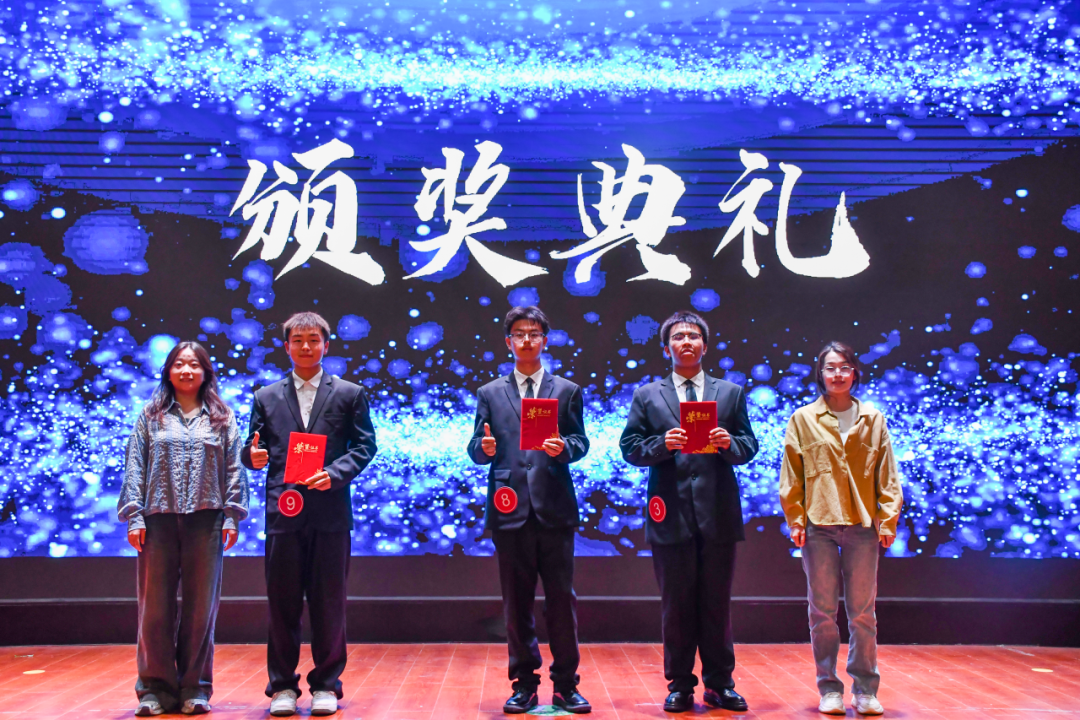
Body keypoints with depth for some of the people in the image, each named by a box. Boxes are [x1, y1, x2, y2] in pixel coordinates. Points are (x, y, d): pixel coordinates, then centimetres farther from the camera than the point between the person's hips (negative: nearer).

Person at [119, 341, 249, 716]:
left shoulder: (222, 418, 11)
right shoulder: (151, 417, 11)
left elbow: (234, 470, 7)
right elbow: (135, 469, 6)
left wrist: (232, 516, -2)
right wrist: (134, 516, -3)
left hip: (205, 520, 0)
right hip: (159, 519, 0)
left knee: (201, 605, 2)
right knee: (155, 605, 1)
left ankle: (194, 687, 12)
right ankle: (156, 687, 10)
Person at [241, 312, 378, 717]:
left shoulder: (349, 394, 9)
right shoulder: (266, 398, 14)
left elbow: (364, 446, 3)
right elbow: (253, 450, 11)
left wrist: (335, 473, -12)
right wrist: (254, 456, -12)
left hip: (330, 512, -1)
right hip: (283, 512, 1)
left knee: (329, 602, 3)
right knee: (282, 601, 4)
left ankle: (326, 684, 15)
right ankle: (282, 686, 15)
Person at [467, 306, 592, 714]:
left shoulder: (567, 391, 11)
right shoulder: (490, 394, 12)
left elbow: (581, 443, 5)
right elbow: (477, 450, 8)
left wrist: (564, 447, -16)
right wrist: (484, 447, -15)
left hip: (555, 508, 0)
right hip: (510, 509, 1)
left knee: (562, 599, 1)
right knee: (516, 602, 6)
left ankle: (565, 684, 12)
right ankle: (524, 684, 16)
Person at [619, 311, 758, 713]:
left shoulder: (731, 393, 12)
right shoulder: (646, 396, 9)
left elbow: (749, 447, 7)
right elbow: (630, 448, 2)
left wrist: (729, 443, -14)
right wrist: (662, 444, -15)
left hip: (718, 514, 1)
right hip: (671, 514, -1)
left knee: (717, 603, 8)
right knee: (676, 604, 6)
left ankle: (719, 684, 19)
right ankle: (680, 686, 16)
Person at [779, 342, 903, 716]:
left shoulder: (873, 420, 8)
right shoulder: (803, 419, 5)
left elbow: (887, 475, 8)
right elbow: (791, 475, 3)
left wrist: (888, 520, 0)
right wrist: (795, 520, -3)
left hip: (862, 525, 1)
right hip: (818, 525, -1)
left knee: (863, 612, 5)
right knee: (823, 611, 4)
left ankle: (866, 689, 17)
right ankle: (829, 688, 15)